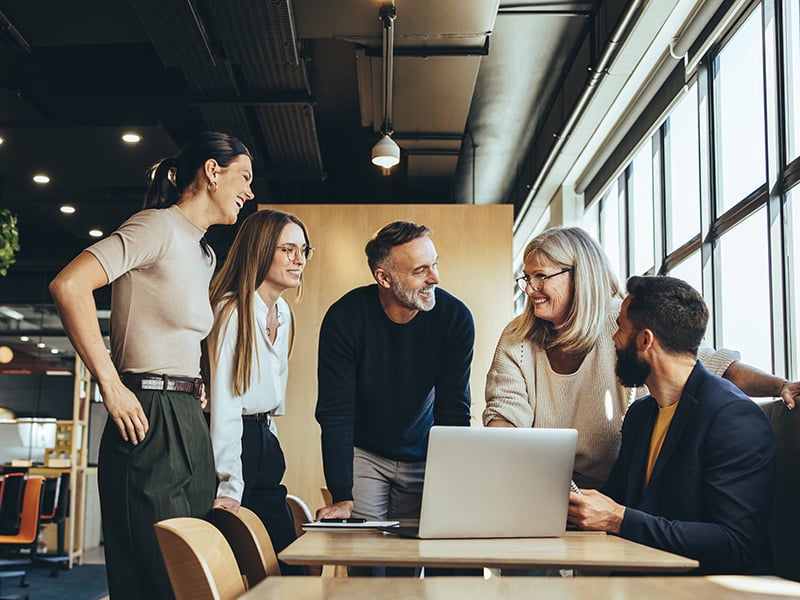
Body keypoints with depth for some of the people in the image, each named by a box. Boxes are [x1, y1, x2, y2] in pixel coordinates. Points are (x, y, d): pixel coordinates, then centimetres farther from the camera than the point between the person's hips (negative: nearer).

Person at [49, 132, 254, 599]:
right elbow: (69, 285, -21)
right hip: (150, 421, -9)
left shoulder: (204, 253, 20)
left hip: (188, 422, 9)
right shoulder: (159, 226, -9)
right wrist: (111, 385, -20)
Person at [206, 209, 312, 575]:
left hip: (264, 442, 8)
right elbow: (224, 403, -19)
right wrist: (230, 487, -22)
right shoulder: (233, 312, -15)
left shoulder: (283, 312, 11)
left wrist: (268, 437, 14)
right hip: (233, 443, -8)